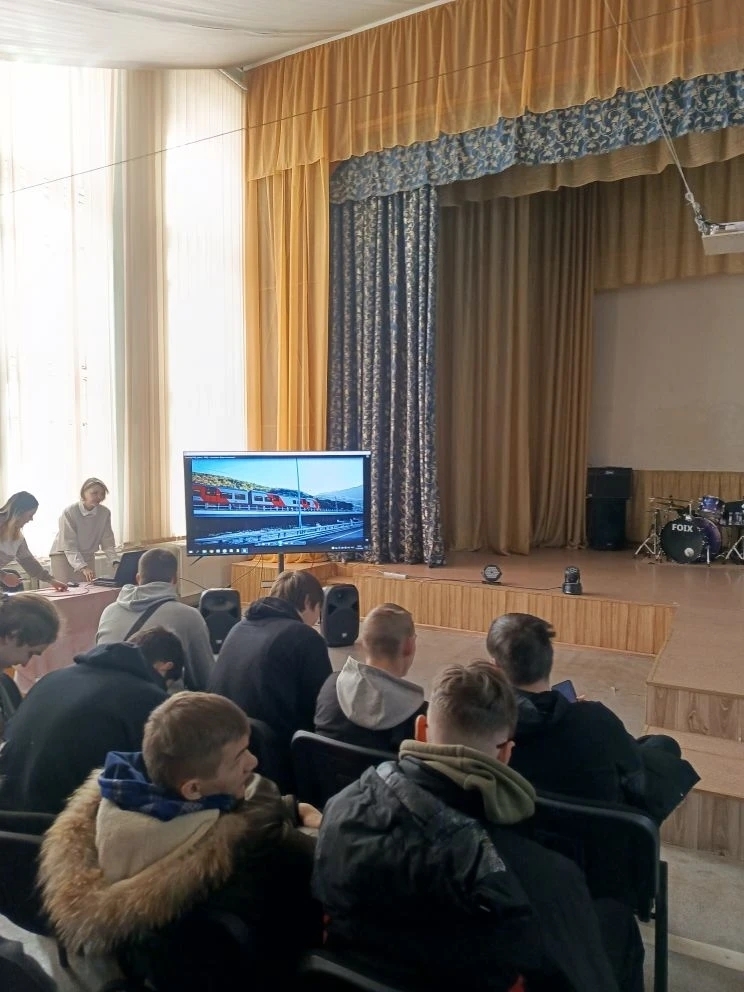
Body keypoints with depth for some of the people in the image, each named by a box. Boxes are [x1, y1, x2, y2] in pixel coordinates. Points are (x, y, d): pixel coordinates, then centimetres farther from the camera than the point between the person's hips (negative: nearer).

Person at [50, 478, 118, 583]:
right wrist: (83, 568, -34)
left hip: (88, 557, 4)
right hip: (64, 556, -4)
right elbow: (69, 546, -23)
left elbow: (107, 542, -6)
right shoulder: (69, 513, -20)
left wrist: (115, 563, -21)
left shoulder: (105, 513, -9)